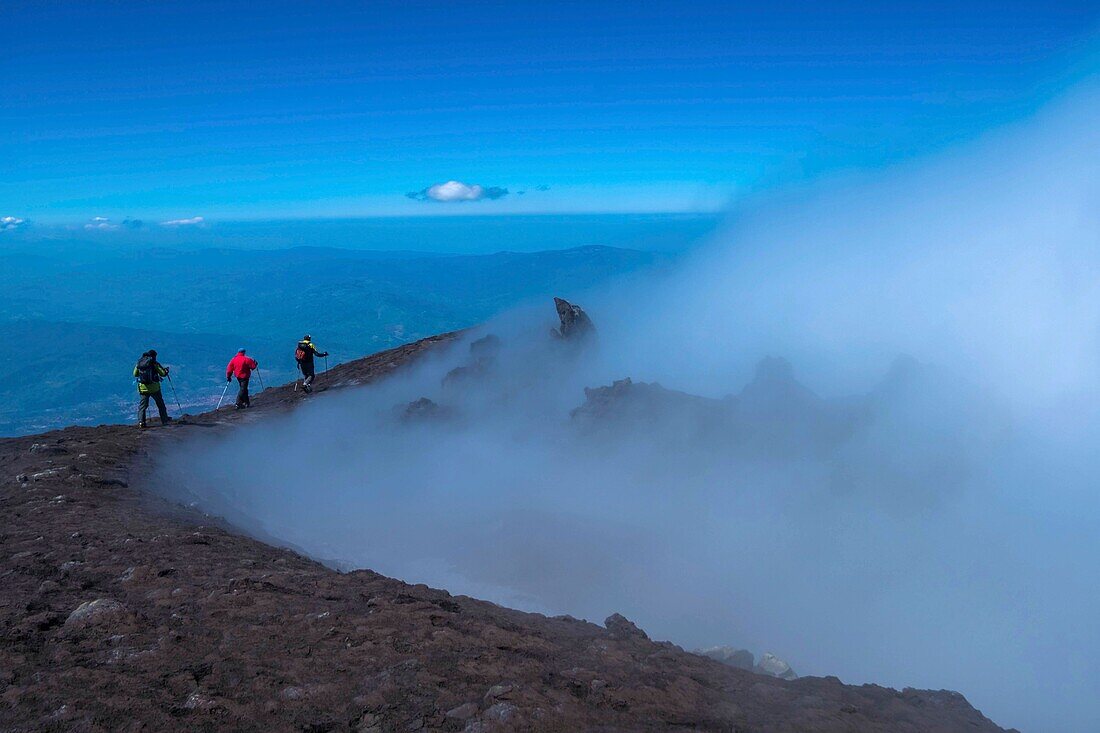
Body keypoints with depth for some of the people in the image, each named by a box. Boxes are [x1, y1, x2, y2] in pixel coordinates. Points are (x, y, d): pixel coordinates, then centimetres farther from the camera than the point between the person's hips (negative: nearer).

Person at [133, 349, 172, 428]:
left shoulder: (139, 363, 5)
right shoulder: (154, 363, -7)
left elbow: (135, 374, 15)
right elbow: (163, 373, -7)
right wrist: (166, 370, 15)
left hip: (143, 387, 3)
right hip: (154, 387, -3)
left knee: (142, 405, 8)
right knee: (160, 404, 13)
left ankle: (141, 421, -4)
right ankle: (164, 420, 22)